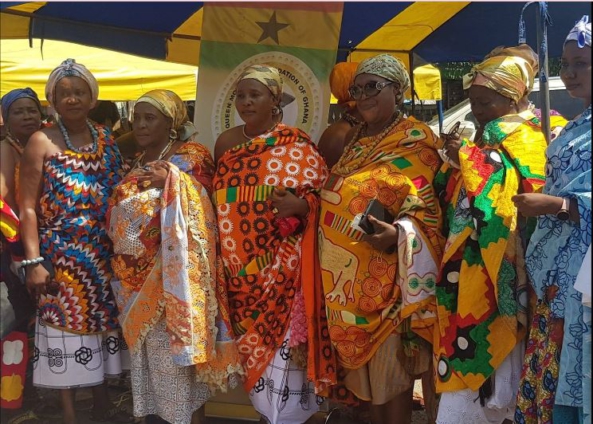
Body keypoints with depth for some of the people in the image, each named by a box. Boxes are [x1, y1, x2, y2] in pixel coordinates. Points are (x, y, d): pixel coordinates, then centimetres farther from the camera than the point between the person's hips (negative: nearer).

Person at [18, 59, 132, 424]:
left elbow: (121, 194, 11)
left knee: (101, 321, 13)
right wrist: (34, 261, -15)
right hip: (61, 255, -4)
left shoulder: (106, 139, 9)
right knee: (65, 326, 2)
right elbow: (28, 207, -8)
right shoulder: (42, 142, -3)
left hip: (102, 253, 4)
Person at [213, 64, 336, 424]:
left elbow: (321, 197, -6)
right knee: (254, 347, 12)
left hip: (281, 270, -4)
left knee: (282, 346, -2)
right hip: (239, 271, 5)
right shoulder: (226, 143, 9)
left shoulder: (297, 145, -5)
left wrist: (297, 205, -26)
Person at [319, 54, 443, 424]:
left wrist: (396, 233, -31)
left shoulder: (416, 140, -7)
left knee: (391, 365, -1)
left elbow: (425, 208, -13)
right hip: (349, 275, 7)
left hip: (385, 275, -7)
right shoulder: (355, 139, 15)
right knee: (363, 360, 14)